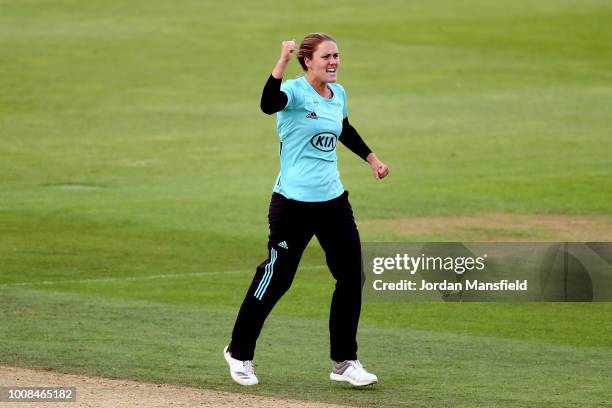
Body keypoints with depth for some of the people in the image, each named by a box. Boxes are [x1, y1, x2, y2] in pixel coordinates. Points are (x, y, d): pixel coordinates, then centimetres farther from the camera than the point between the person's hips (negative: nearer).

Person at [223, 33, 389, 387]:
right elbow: (269, 104, -38)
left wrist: (372, 159, 28)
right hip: (294, 203, -7)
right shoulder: (294, 92, -14)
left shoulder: (338, 93, 8)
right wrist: (282, 62, -48)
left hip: (333, 199, 7)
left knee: (352, 277, 4)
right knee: (276, 278, 0)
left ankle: (345, 362, 14)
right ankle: (239, 352, 19)